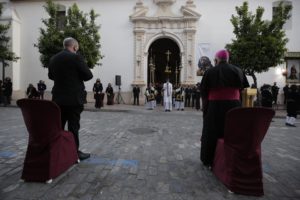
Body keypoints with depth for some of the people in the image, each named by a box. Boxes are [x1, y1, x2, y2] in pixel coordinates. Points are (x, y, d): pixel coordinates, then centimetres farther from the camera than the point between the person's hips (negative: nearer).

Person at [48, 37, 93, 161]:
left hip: (58, 98, 7)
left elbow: (51, 76, 21)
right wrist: (79, 77, 8)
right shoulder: (76, 57, -11)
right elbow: (89, 75, -11)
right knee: (73, 126, 0)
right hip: (74, 98, -6)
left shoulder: (53, 59, 9)